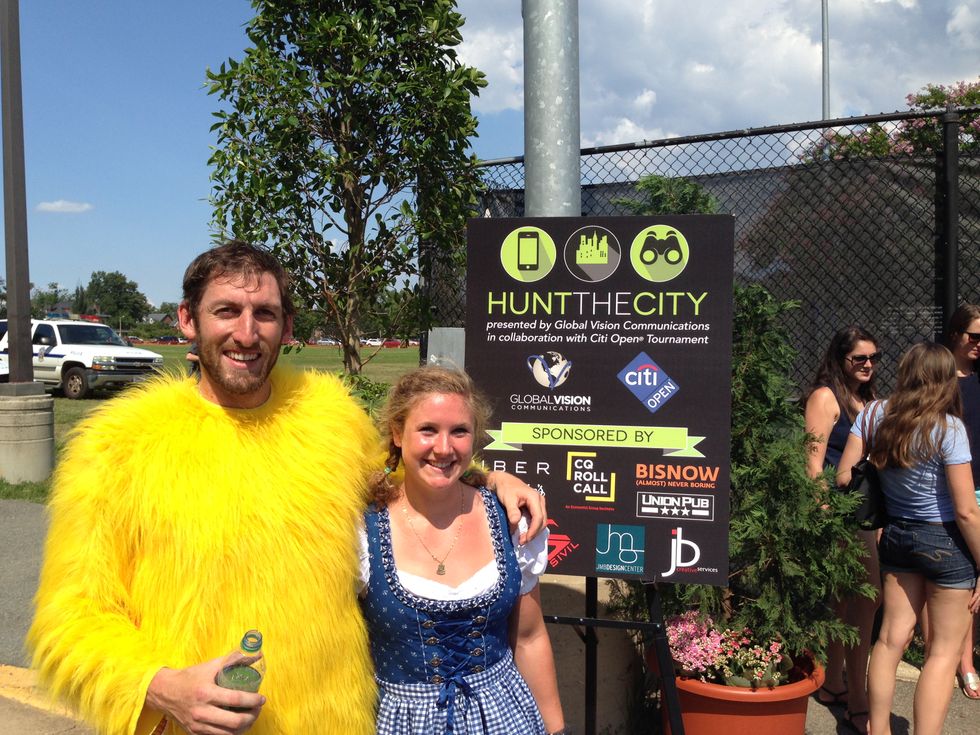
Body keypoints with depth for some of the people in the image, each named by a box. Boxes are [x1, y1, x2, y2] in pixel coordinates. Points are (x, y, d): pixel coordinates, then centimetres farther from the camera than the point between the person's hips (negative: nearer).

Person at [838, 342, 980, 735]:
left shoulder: (873, 414, -4)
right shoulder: (948, 428, -17)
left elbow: (843, 477, -4)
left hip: (896, 536, 5)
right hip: (946, 542, -4)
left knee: (891, 638, 14)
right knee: (944, 651, 9)